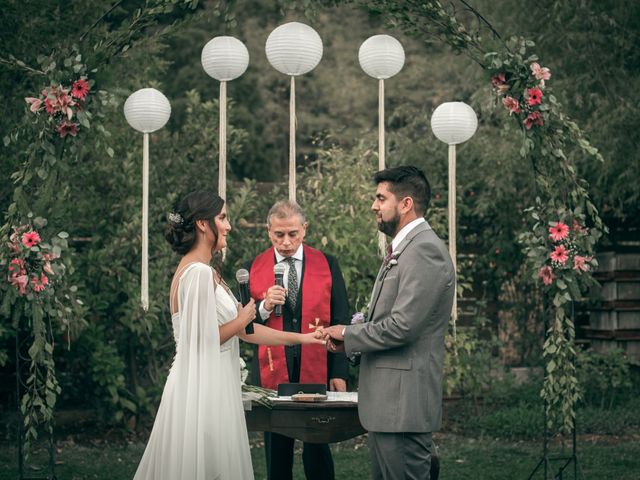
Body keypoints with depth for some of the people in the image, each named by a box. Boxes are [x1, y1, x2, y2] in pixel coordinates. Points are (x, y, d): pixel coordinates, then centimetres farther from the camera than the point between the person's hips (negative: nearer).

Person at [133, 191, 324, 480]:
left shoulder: (205, 272, 15)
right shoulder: (198, 273, -16)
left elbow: (245, 331, 17)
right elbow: (201, 340, -20)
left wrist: (300, 338, 18)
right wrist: (243, 319, -6)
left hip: (212, 387, 10)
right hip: (203, 389, -10)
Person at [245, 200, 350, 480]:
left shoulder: (327, 265, 3)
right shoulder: (254, 268, 3)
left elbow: (341, 323, 4)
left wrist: (339, 373, -2)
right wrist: (265, 307, -16)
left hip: (317, 373, -1)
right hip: (272, 373, 1)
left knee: (317, 450, 2)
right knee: (277, 453, 8)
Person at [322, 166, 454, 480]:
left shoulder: (424, 250, -15)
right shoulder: (402, 248, 18)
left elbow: (402, 326, -22)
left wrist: (348, 335, -8)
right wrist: (348, 340, 6)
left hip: (403, 401, -11)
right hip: (386, 399, 11)